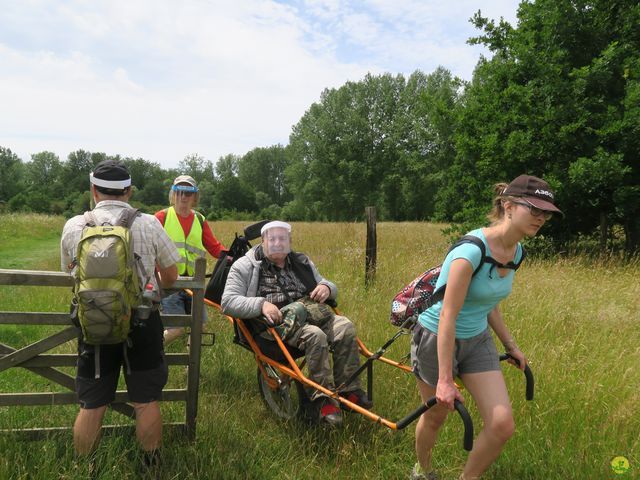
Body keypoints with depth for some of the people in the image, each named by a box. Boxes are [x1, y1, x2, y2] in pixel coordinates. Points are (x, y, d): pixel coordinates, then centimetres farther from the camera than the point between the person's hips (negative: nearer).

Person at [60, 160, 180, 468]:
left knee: (91, 406, 15)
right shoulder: (148, 224, -8)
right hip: (141, 322, -1)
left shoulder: (73, 226, -2)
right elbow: (171, 276, 3)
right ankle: (151, 465, 28)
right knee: (146, 402, 13)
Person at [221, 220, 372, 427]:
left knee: (344, 326, -22)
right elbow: (228, 302, -5)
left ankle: (349, 390, -13)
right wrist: (261, 304, -21)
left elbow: (330, 288, 29)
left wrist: (326, 287, 2)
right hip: (274, 324, -5)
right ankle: (323, 399, -23)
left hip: (310, 315, 5)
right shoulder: (245, 266, 7)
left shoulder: (302, 262, 23)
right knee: (315, 335, -33)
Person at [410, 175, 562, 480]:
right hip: (437, 339, -6)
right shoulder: (472, 250, -28)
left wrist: (510, 345, 15)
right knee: (435, 417, 14)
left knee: (502, 425, -5)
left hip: (477, 341, 6)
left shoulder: (516, 252, -3)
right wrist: (445, 380, -25)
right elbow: (448, 317, -27)